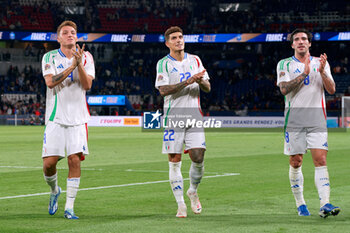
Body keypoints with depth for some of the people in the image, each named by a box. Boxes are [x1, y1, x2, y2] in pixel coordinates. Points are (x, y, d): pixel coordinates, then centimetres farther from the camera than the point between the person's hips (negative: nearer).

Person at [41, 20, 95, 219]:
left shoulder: (86, 57, 6)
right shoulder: (50, 57, 2)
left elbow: (87, 85, -6)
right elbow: (50, 82, -14)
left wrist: (80, 63, -19)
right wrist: (72, 66, -19)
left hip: (78, 118, 1)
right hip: (55, 117, -1)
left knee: (75, 160, -9)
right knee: (49, 163, -5)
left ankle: (69, 208, -2)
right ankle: (55, 190, 27)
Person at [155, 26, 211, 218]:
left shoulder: (194, 60, 11)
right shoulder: (163, 64, 0)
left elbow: (207, 88, 10)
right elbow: (163, 90, -13)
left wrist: (201, 81, -13)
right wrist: (187, 82, -21)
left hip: (194, 115, 3)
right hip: (173, 116, -3)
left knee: (198, 158, -6)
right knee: (174, 161, -2)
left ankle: (193, 191, 21)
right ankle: (180, 204, 5)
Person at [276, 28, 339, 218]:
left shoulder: (320, 63, 12)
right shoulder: (285, 64, 6)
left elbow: (331, 90, 3)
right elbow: (284, 89, -9)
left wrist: (322, 72, -12)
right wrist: (304, 73, -16)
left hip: (317, 117, 1)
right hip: (294, 118, -1)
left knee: (320, 160, -11)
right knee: (295, 162, 1)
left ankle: (324, 204, -18)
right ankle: (300, 203, 14)